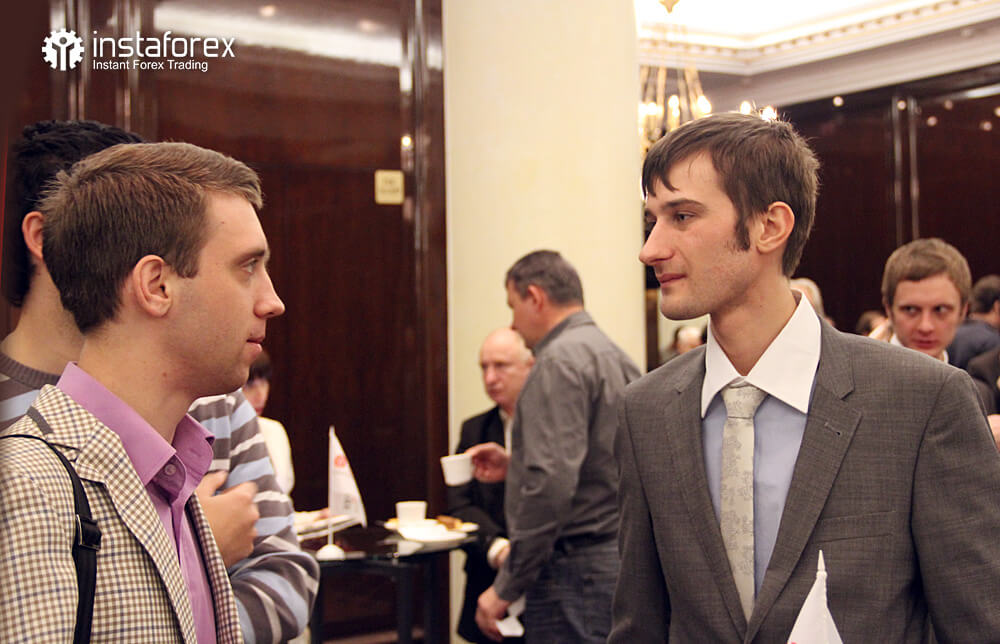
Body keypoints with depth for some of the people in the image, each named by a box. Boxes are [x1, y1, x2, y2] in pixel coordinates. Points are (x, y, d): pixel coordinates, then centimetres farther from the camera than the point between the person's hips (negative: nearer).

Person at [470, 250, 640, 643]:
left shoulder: (560, 360, -14)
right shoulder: (616, 356, 15)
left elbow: (552, 484, -23)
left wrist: (506, 587, -18)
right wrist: (513, 464, 21)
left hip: (575, 568, -10)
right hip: (618, 559, 10)